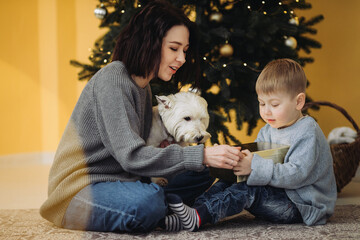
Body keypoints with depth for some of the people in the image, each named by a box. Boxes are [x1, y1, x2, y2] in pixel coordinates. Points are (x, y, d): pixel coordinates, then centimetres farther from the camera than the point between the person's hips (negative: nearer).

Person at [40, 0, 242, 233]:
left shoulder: (143, 85, 12)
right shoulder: (112, 80, -19)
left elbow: (142, 147, 8)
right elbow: (131, 155, -28)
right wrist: (202, 155, -32)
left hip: (117, 180, 9)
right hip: (80, 189, -9)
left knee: (202, 174, 5)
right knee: (147, 200, -37)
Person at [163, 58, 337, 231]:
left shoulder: (308, 133, -15)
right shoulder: (267, 131, 12)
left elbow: (297, 174, -26)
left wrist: (255, 167, -31)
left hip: (303, 205, -8)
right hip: (277, 192, 8)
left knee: (249, 191, -27)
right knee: (229, 181, -6)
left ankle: (199, 217, -37)